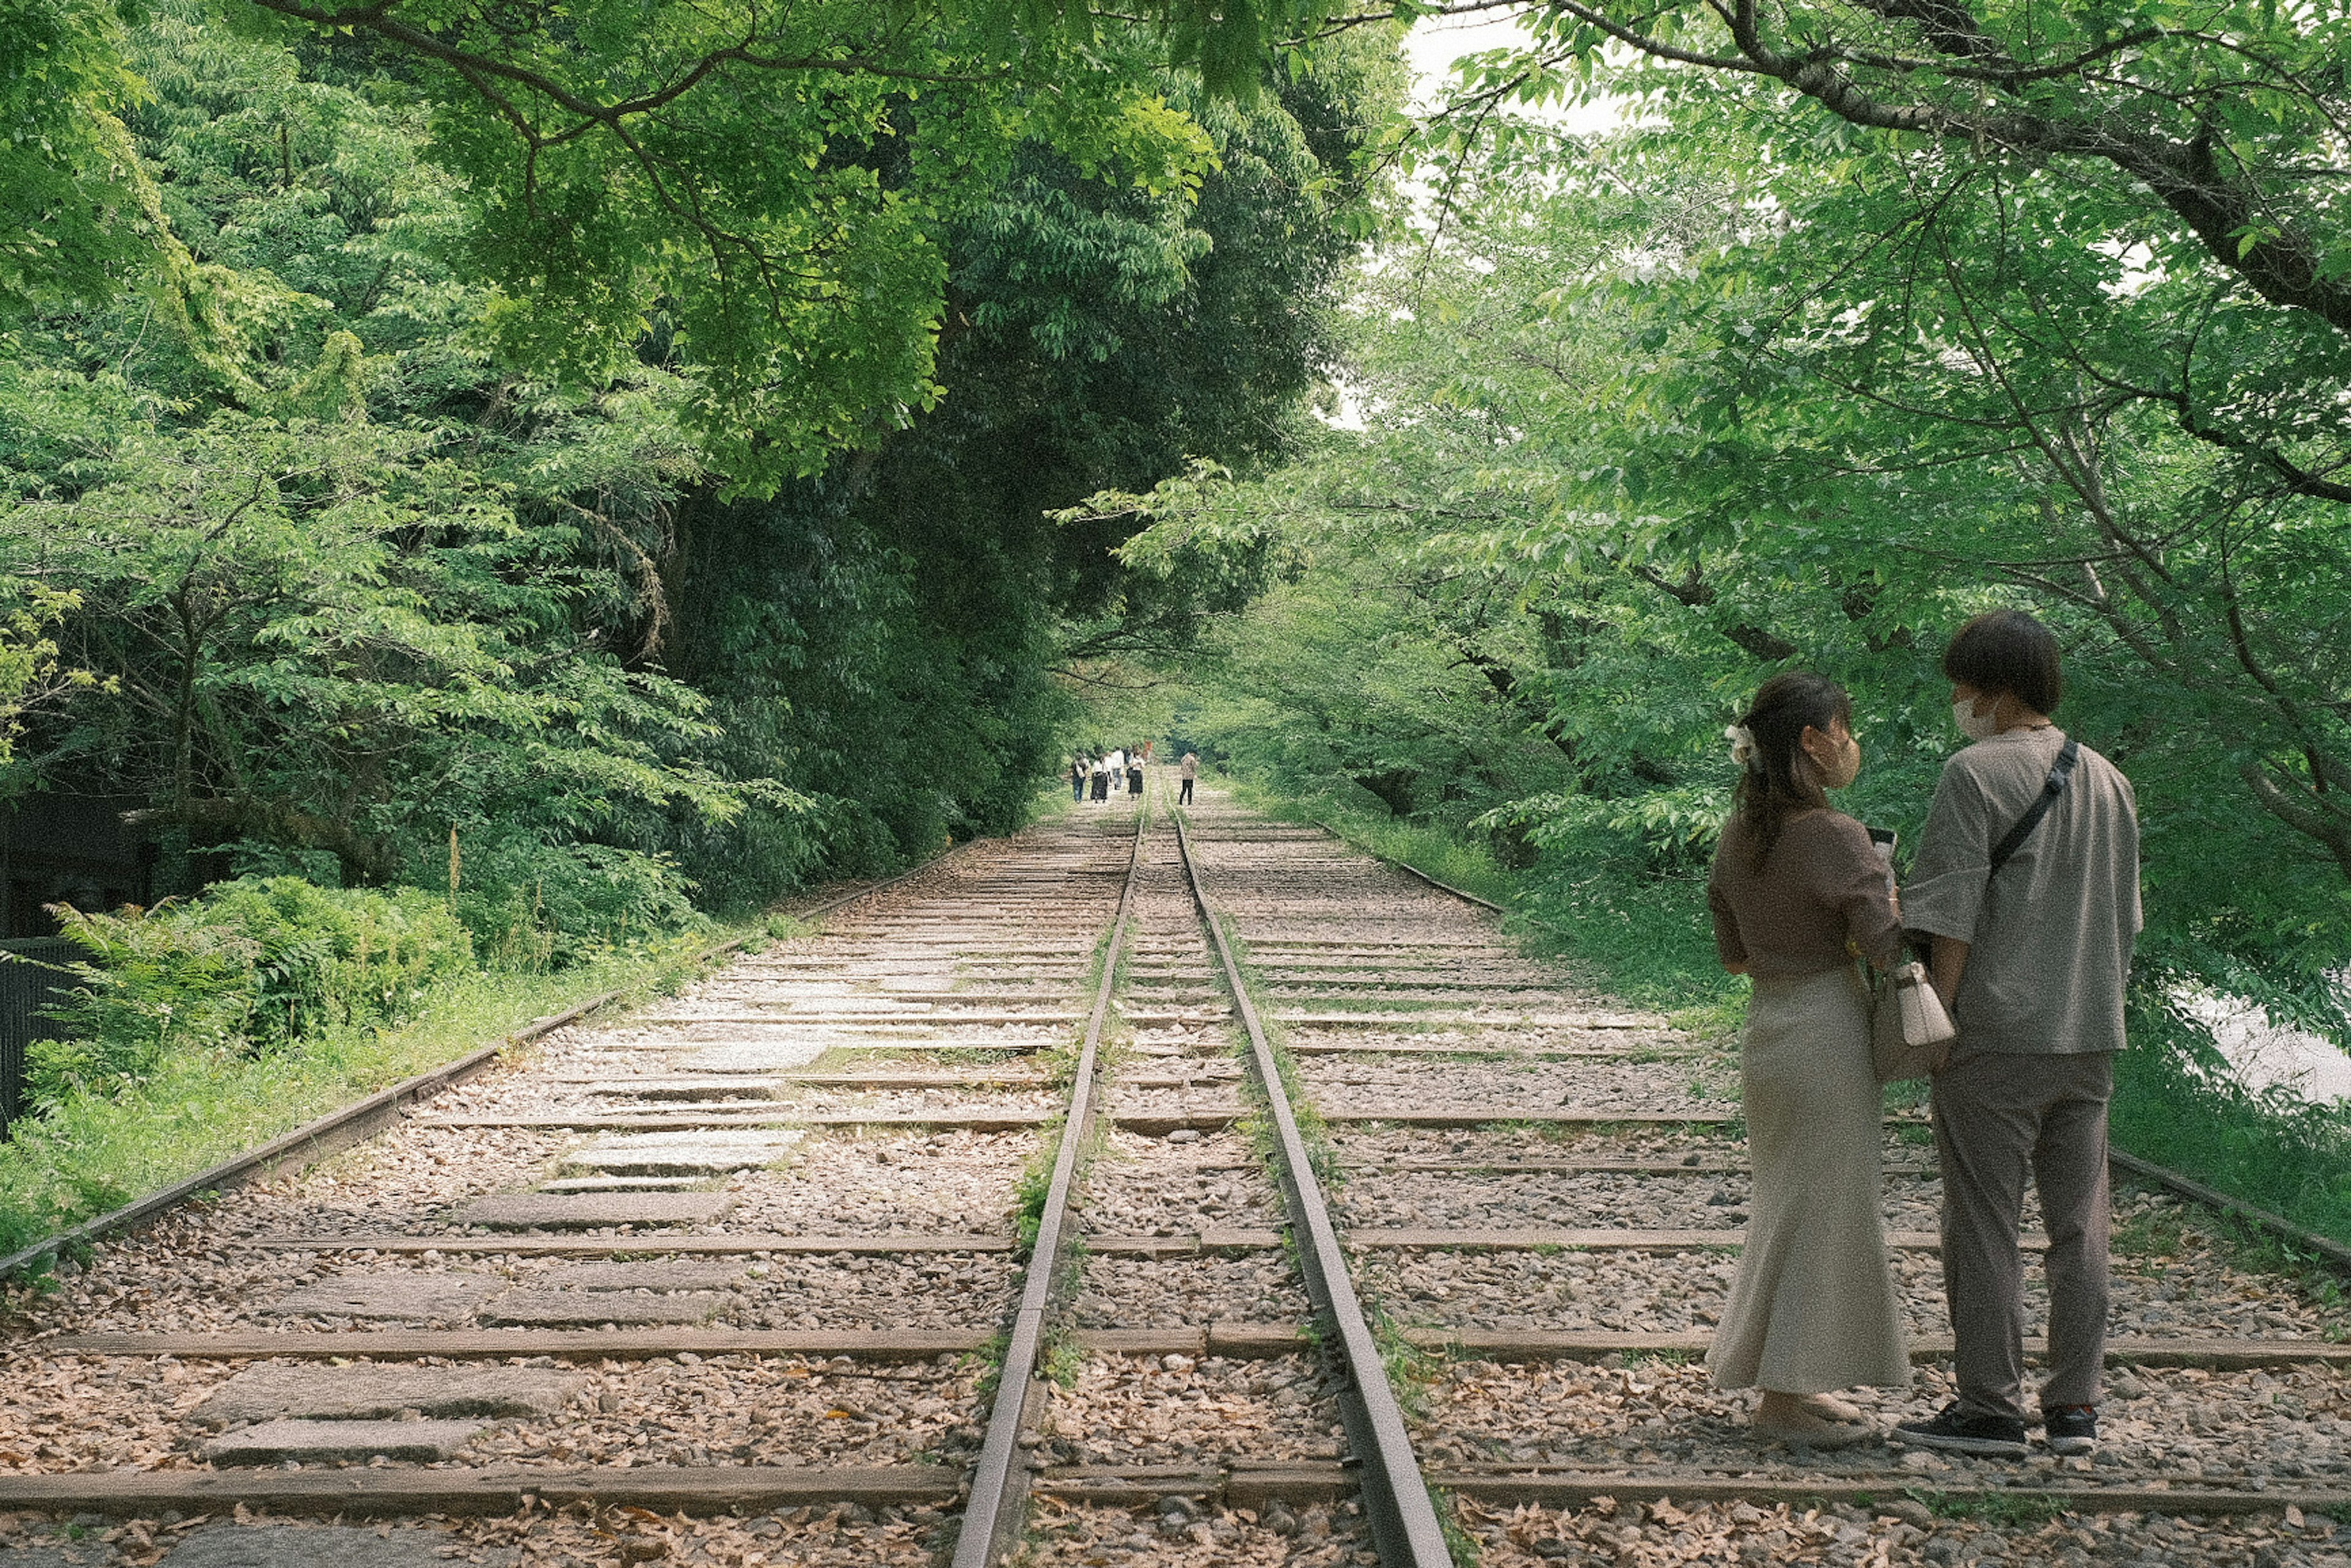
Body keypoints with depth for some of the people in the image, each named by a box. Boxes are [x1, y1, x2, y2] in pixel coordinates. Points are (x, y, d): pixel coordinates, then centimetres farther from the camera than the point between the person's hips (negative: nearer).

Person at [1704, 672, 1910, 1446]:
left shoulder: (1739, 834, 6)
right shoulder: (1834, 837, -18)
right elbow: (1891, 947, -19)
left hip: (1766, 1027, 8)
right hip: (1826, 1032, -8)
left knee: (1791, 1206, 19)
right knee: (1820, 1209, 1)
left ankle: (1789, 1382, 29)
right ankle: (1784, 1400, 7)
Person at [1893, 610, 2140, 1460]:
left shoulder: (1976, 772, -10)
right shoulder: (2109, 780, 12)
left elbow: (1952, 916, -13)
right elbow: (2124, 920, 17)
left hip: (1997, 1037, -6)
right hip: (2092, 1037, 7)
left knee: (1983, 1224, 1)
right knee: (2079, 1222, 10)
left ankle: (1990, 1406, 5)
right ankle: (2075, 1406, 13)